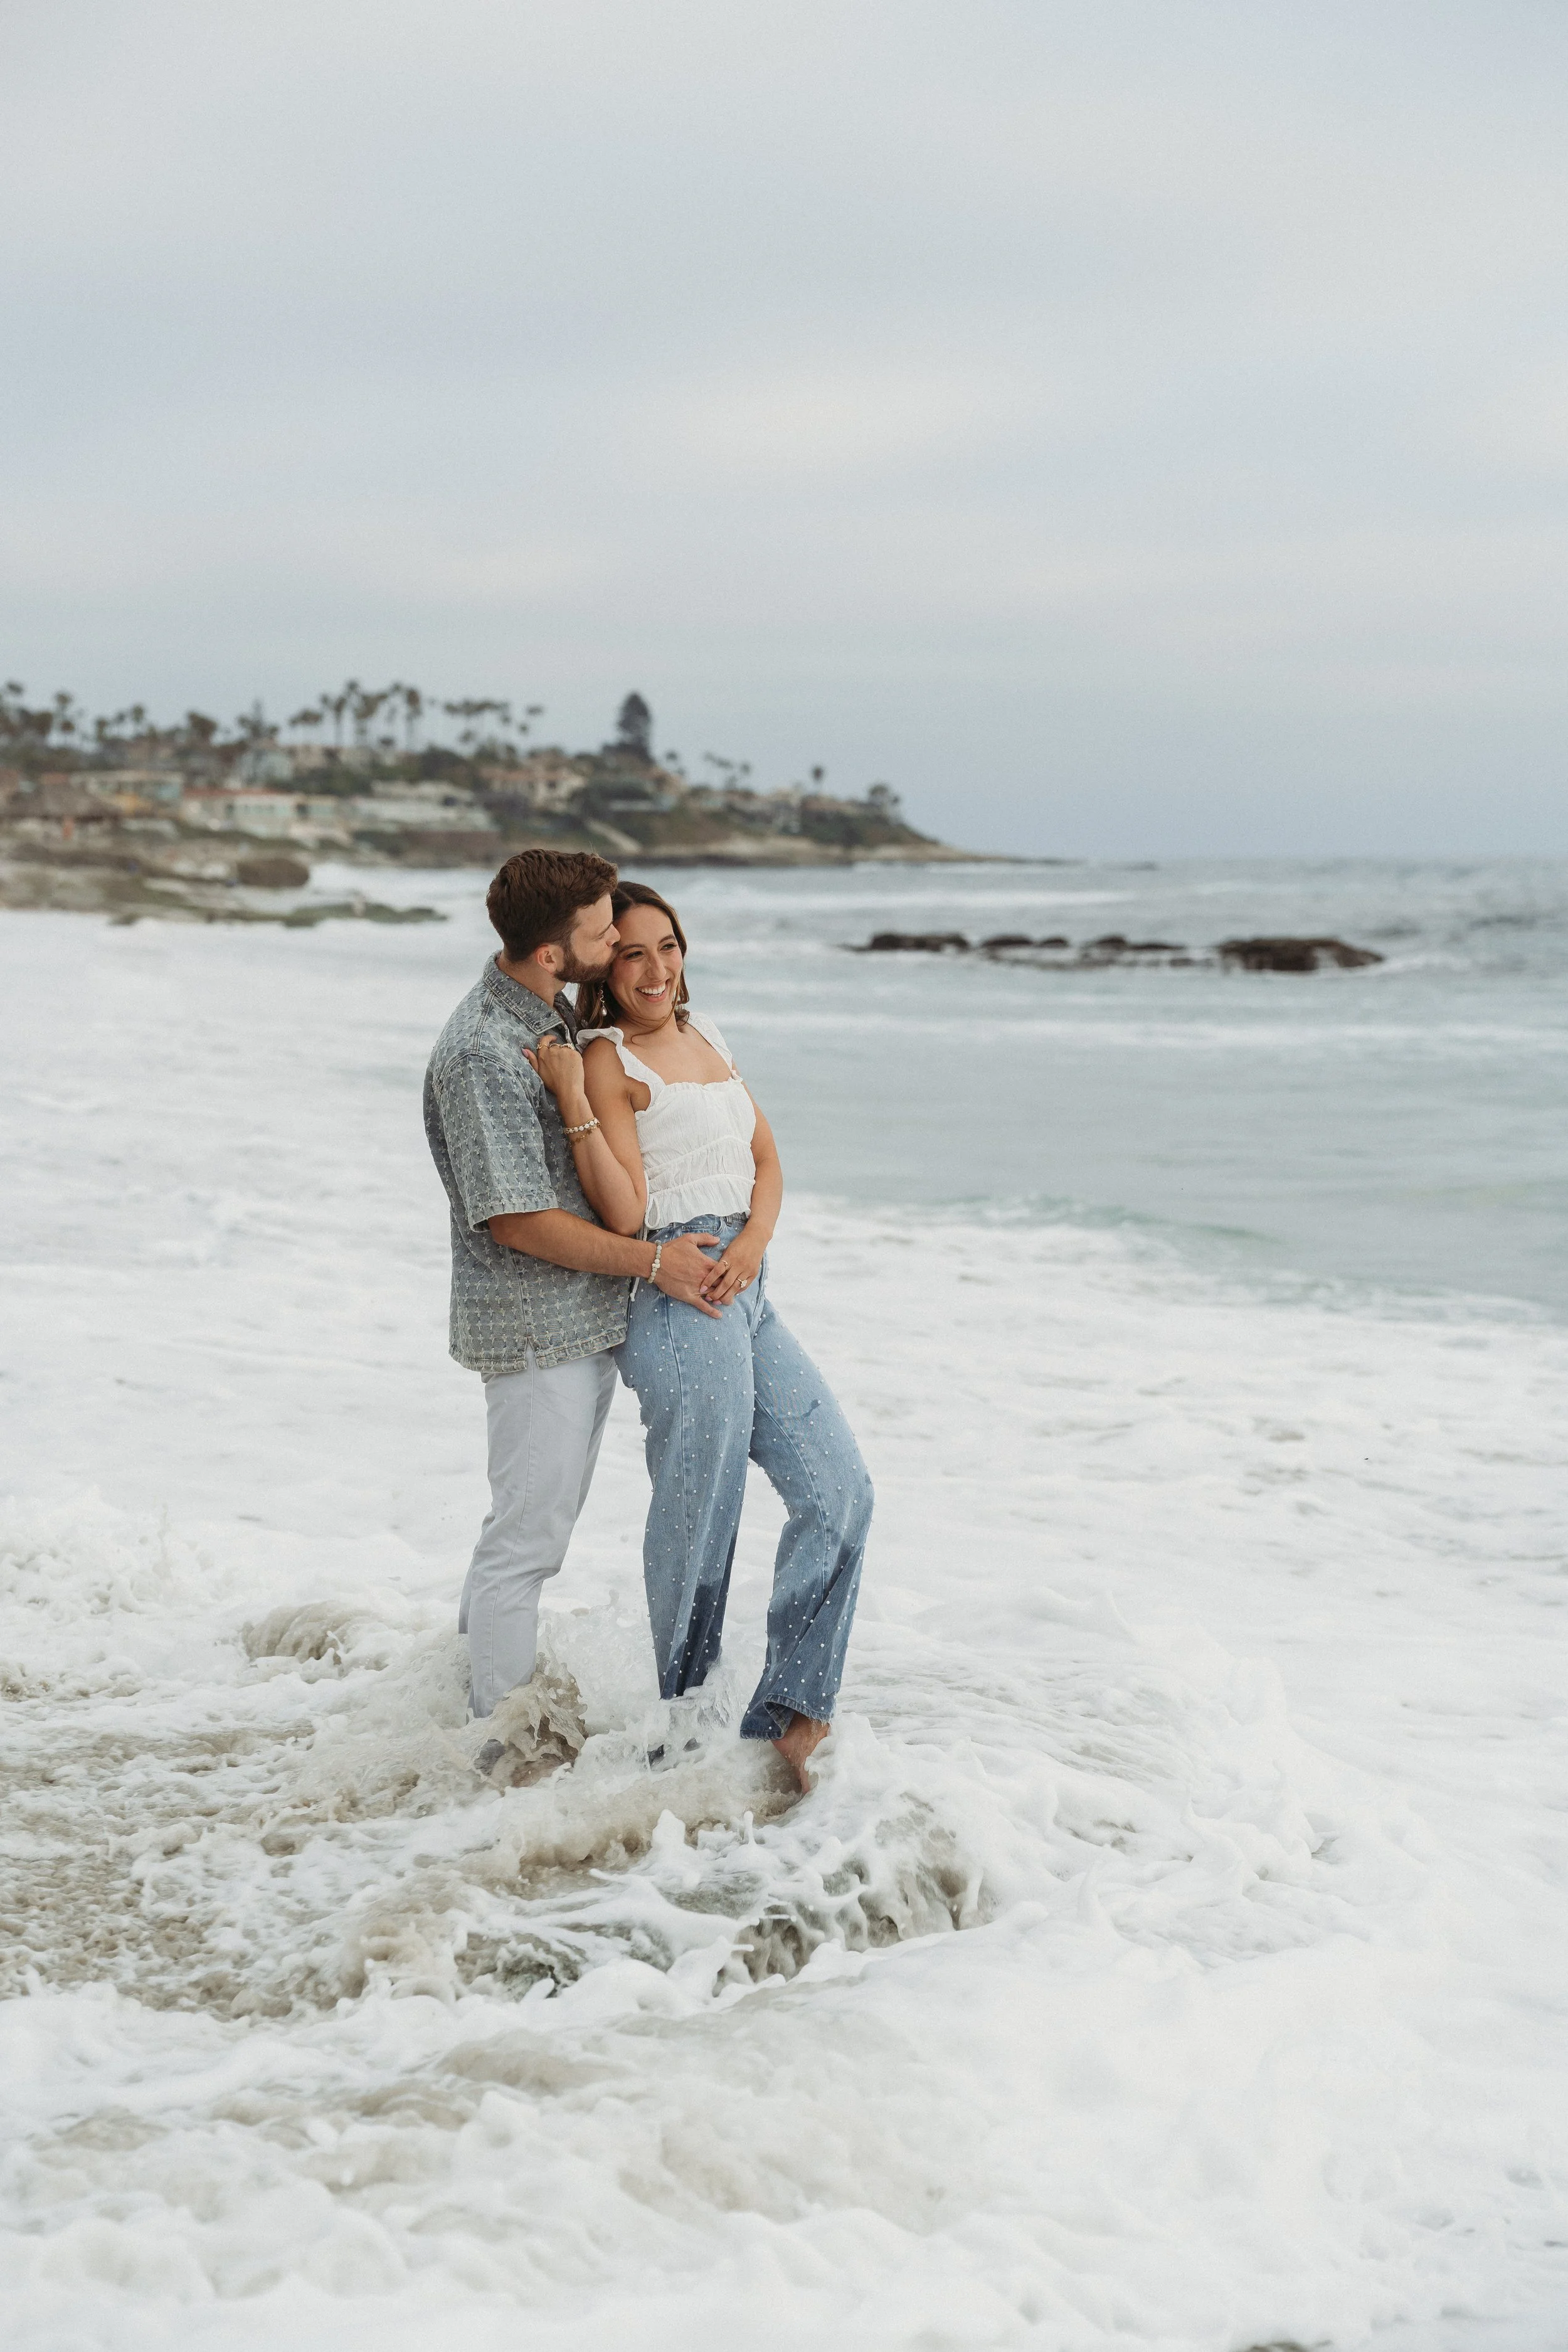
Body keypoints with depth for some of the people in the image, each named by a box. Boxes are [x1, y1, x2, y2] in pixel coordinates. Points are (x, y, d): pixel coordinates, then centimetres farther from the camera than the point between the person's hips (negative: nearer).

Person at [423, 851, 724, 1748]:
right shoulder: (482, 1053, -23)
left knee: (543, 1519, 20)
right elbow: (520, 1221, -22)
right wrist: (654, 1261, -15)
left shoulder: (558, 1015, 7)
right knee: (529, 1536, -2)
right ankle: (502, 1749, 8)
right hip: (534, 1327, -9)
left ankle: (476, 1666, 36)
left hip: (591, 1315, 9)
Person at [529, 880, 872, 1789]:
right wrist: (574, 1102, -21)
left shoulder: (704, 1034, 18)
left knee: (840, 1490, 3)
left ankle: (790, 1711, 6)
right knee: (699, 1525, 0)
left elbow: (768, 1159, 15)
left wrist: (754, 1239, -4)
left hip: (750, 1297, 8)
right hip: (684, 1308, -8)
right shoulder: (608, 1058, -6)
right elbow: (626, 1214, -13)